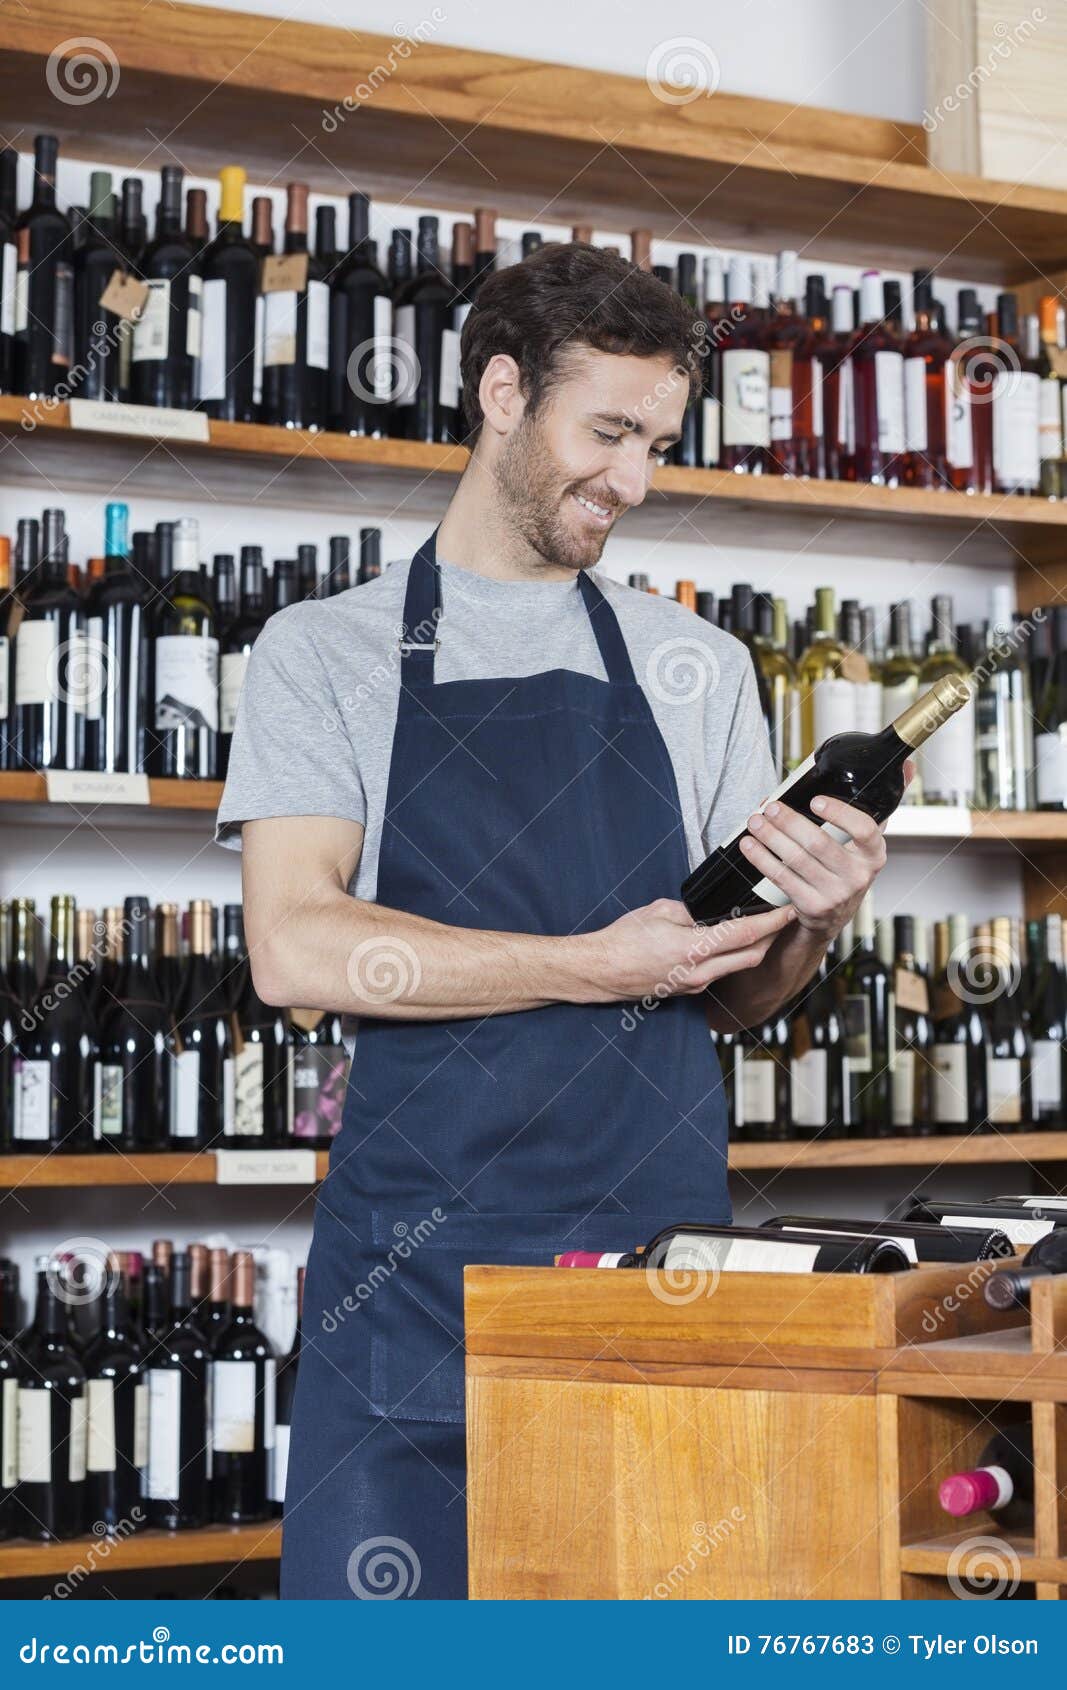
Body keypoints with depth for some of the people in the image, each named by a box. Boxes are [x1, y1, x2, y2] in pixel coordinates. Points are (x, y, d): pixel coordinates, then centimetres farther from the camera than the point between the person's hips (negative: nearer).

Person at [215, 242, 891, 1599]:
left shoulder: (700, 669, 14)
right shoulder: (326, 654, 4)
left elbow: (730, 994, 15)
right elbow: (295, 949, -9)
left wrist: (810, 927, -7)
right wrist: (597, 965, -15)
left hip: (659, 1248, 3)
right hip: (417, 1262, -2)